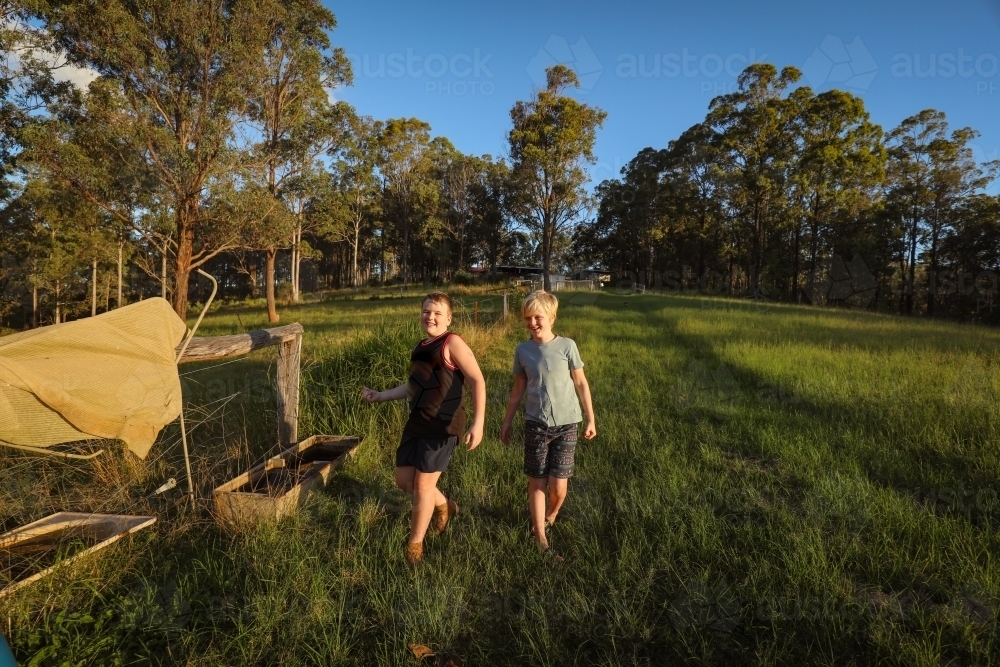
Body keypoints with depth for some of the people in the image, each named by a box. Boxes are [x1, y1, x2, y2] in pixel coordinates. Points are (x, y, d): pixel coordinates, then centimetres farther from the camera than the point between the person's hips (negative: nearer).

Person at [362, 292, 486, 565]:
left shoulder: (452, 343, -11)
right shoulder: (420, 348, 13)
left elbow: (477, 381, -18)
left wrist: (478, 422, -27)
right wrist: (380, 396, 27)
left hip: (443, 425, -8)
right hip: (417, 422, 8)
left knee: (423, 484, 1)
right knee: (403, 479, 14)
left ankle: (414, 544, 24)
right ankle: (444, 506, 41)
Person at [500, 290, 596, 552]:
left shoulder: (567, 346, -8)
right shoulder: (522, 350, -1)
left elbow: (581, 383, 0)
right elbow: (519, 388, 9)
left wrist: (591, 419, 1)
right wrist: (507, 421, 13)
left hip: (566, 424, -1)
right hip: (535, 425, 2)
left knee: (558, 485, 2)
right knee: (537, 483, 6)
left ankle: (551, 517, 34)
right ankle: (540, 538, 21)